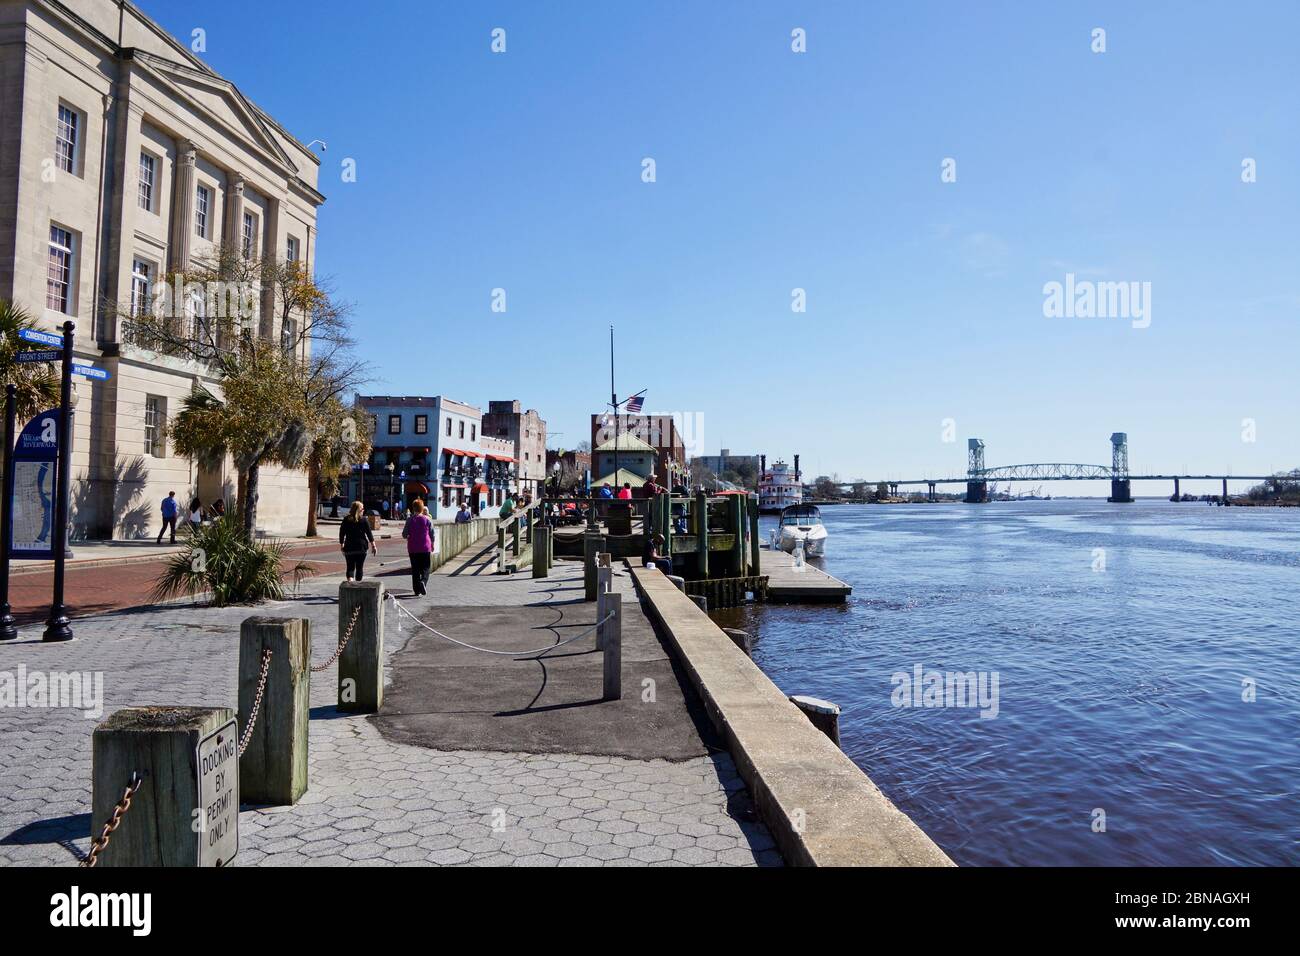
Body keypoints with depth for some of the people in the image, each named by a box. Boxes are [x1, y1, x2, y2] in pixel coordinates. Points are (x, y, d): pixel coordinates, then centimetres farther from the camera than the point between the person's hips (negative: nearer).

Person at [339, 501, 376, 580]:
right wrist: (373, 546, 1)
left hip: (349, 547, 1)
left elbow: (341, 533, 4)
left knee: (350, 567, 5)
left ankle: (350, 580, -17)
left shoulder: (346, 519, 1)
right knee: (359, 567, 9)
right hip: (361, 547, -1)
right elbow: (369, 533, -3)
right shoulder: (363, 519, -4)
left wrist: (341, 545, 15)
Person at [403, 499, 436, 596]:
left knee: (415, 569, 9)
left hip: (413, 548, 1)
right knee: (425, 568, 6)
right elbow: (432, 534, 1)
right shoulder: (427, 519, -3)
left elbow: (404, 534, 0)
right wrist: (433, 544, 16)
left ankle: (416, 589, 10)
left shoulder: (410, 520, -4)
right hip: (425, 548, -1)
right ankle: (423, 581, -21)